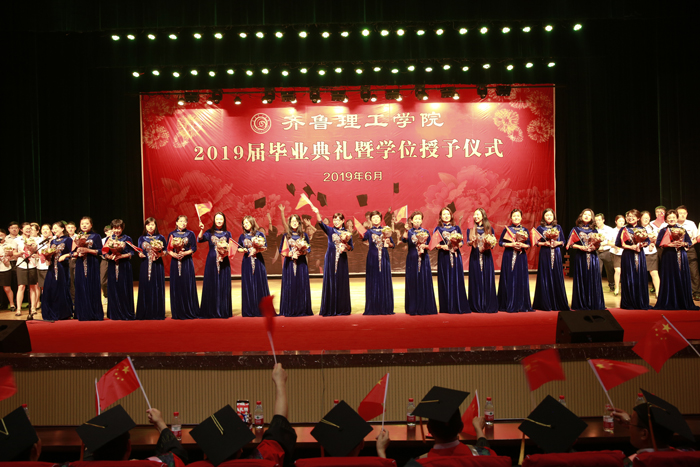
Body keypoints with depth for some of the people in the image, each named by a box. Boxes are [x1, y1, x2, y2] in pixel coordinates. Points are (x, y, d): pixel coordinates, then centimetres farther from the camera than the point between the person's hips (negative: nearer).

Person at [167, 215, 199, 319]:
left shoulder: (190, 234, 4)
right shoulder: (172, 234, 8)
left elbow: (194, 248, -1)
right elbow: (168, 249, 5)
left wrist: (185, 253, -16)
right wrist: (174, 254, -14)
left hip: (187, 262, -1)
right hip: (175, 262, 1)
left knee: (188, 286, -3)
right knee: (176, 286, 1)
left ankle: (189, 312, 4)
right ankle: (178, 313, 7)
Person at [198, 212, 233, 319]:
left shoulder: (227, 234, 10)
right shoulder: (209, 233, 5)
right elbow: (199, 239, -10)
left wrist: (226, 249, -11)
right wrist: (201, 230, -24)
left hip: (224, 263, 1)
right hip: (212, 262, -1)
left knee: (224, 286, 1)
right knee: (211, 286, -1)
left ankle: (223, 311, 6)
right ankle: (211, 311, 5)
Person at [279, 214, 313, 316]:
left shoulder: (304, 235, 7)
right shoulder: (286, 236, 6)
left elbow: (308, 249, 5)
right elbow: (281, 250, 4)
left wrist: (301, 252, -14)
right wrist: (290, 254, -12)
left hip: (301, 263, 0)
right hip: (289, 263, 0)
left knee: (302, 285, -2)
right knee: (290, 285, -2)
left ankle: (302, 310, 4)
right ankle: (290, 310, 2)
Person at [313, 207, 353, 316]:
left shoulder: (347, 233, 8)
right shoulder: (330, 230, 4)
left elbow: (351, 248, 9)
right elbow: (320, 223, -13)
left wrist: (345, 244, -12)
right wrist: (317, 213, -30)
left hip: (342, 260, 1)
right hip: (330, 258, -1)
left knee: (341, 283, 2)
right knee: (330, 282, -2)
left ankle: (341, 309, 9)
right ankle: (330, 309, 2)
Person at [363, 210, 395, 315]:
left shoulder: (385, 230, 9)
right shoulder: (369, 231, 6)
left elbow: (392, 244, 10)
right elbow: (363, 240, -8)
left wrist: (388, 243, -7)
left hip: (384, 257, 1)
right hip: (372, 257, -1)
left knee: (384, 281, 1)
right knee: (373, 281, -1)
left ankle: (385, 307, 6)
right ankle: (373, 308, 4)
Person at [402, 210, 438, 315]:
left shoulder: (425, 232, 7)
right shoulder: (409, 232, 1)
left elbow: (429, 245, 7)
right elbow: (404, 240, -19)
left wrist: (425, 246, -13)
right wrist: (404, 237, -39)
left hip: (423, 259, 2)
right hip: (412, 259, -1)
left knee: (425, 282, 1)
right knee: (413, 283, 0)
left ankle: (425, 307, 8)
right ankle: (413, 308, 5)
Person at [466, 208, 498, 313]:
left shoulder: (489, 229, 8)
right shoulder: (471, 229, 8)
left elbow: (493, 244, 8)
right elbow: (469, 242, 1)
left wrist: (489, 244, -14)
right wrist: (472, 241, -21)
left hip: (486, 256, 0)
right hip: (475, 257, 0)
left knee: (488, 279, -2)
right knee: (476, 280, -2)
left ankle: (489, 306, 4)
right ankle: (477, 306, 3)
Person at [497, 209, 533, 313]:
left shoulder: (524, 230, 8)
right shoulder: (507, 229, 2)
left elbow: (528, 244, 9)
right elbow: (500, 242, 1)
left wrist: (522, 245, -11)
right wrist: (511, 244, -12)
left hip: (521, 257, 2)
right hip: (509, 257, -2)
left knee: (521, 280, 1)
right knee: (510, 280, -3)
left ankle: (522, 305, 8)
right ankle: (510, 306, 1)